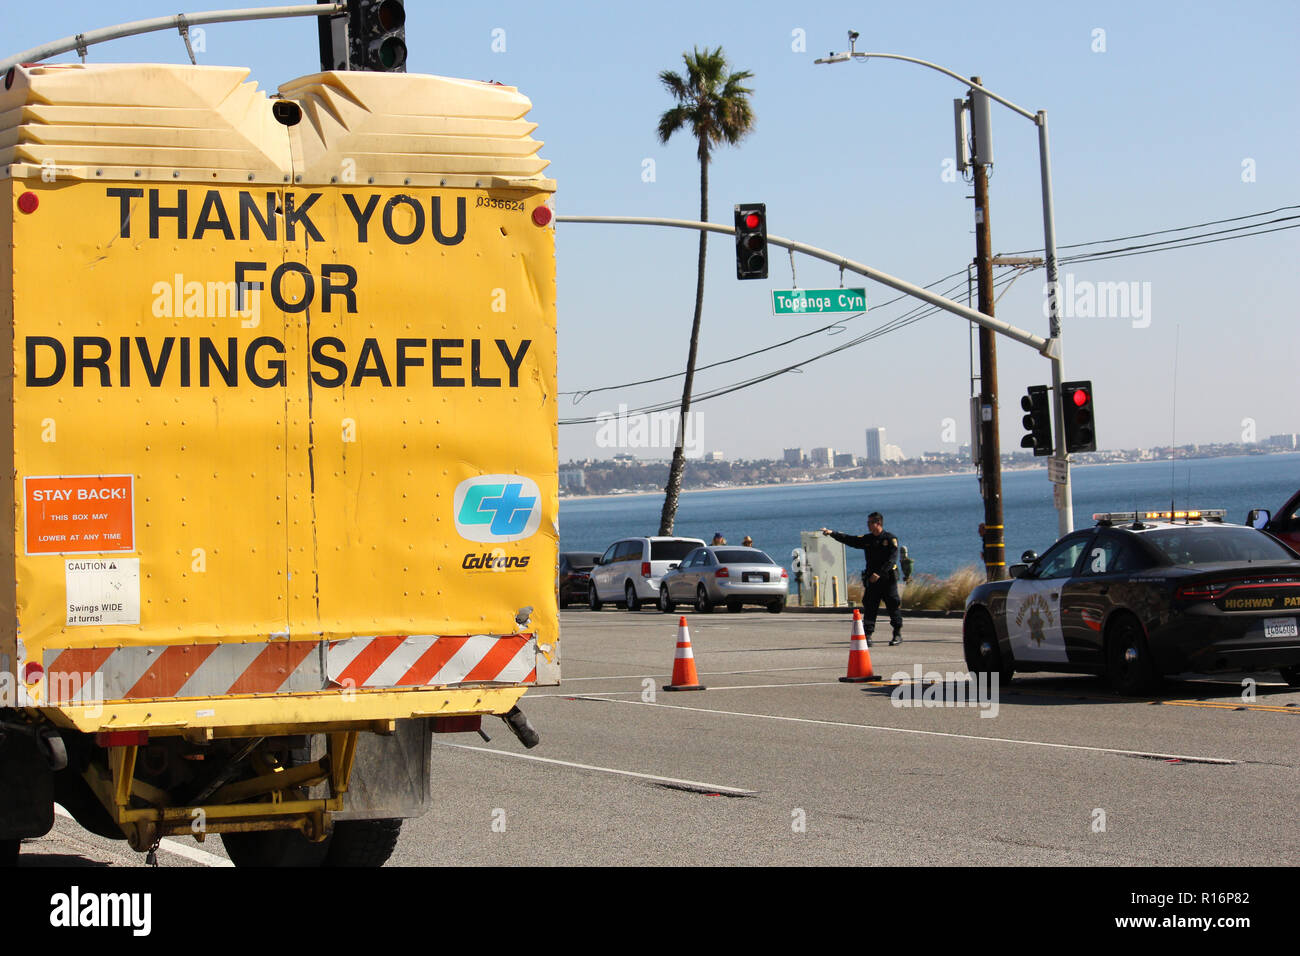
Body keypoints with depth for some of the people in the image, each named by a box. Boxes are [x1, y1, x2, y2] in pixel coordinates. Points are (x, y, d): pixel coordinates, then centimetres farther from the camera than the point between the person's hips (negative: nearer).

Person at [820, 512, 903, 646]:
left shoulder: (890, 539, -4)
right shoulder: (867, 539, 12)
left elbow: (892, 559, -13)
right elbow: (849, 540, 7)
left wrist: (879, 573, -22)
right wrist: (832, 533, -4)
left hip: (888, 579, -5)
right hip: (872, 579, 5)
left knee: (893, 606, -1)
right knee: (869, 607, -2)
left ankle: (898, 635, 9)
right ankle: (867, 636, -4)